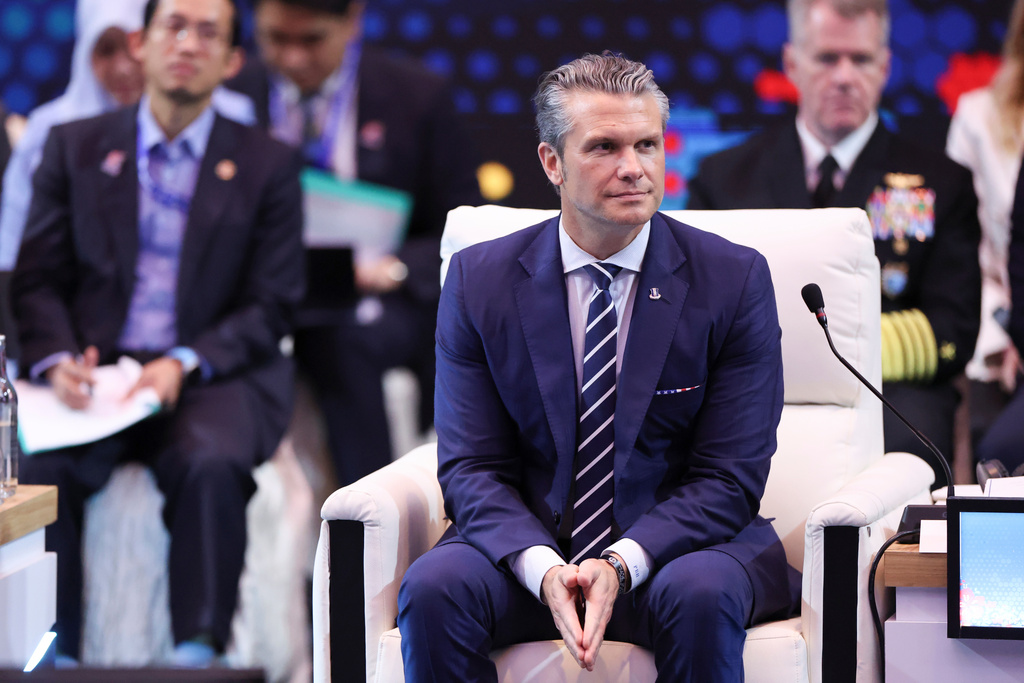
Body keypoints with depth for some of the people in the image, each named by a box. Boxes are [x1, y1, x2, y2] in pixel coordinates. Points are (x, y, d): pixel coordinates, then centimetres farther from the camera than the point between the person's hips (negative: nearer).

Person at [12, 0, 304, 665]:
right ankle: (53, 652, -21)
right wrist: (56, 359, -13)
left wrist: (184, 363, -14)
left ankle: (198, 651, -29)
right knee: (44, 465, -30)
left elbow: (271, 307, 4)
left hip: (212, 378, -1)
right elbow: (37, 279, 9)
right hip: (97, 368, 1)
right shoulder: (74, 147, 13)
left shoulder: (268, 164, 9)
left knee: (211, 465, -34)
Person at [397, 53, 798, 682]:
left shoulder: (735, 279, -2)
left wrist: (622, 564, -21)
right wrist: (543, 567, -22)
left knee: (701, 594, -34)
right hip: (529, 543, 1)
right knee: (433, 589, -28)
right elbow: (471, 467, -2)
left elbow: (730, 476, -5)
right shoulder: (479, 280, 2)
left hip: (678, 543, -1)